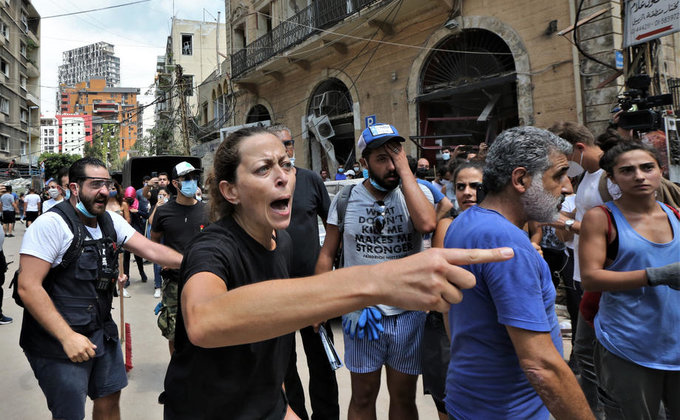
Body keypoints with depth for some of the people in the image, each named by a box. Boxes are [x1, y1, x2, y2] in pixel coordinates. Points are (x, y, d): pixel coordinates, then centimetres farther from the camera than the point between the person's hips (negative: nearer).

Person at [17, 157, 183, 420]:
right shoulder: (51, 224, -17)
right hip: (58, 340, -6)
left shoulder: (111, 221, 4)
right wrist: (67, 336, -26)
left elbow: (151, 250, -1)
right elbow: (28, 287, -21)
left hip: (103, 332, 6)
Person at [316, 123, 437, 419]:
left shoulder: (417, 192, -4)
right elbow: (327, 254, 5)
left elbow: (427, 224, -27)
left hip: (409, 313, 0)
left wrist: (405, 168, -20)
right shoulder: (345, 200, -1)